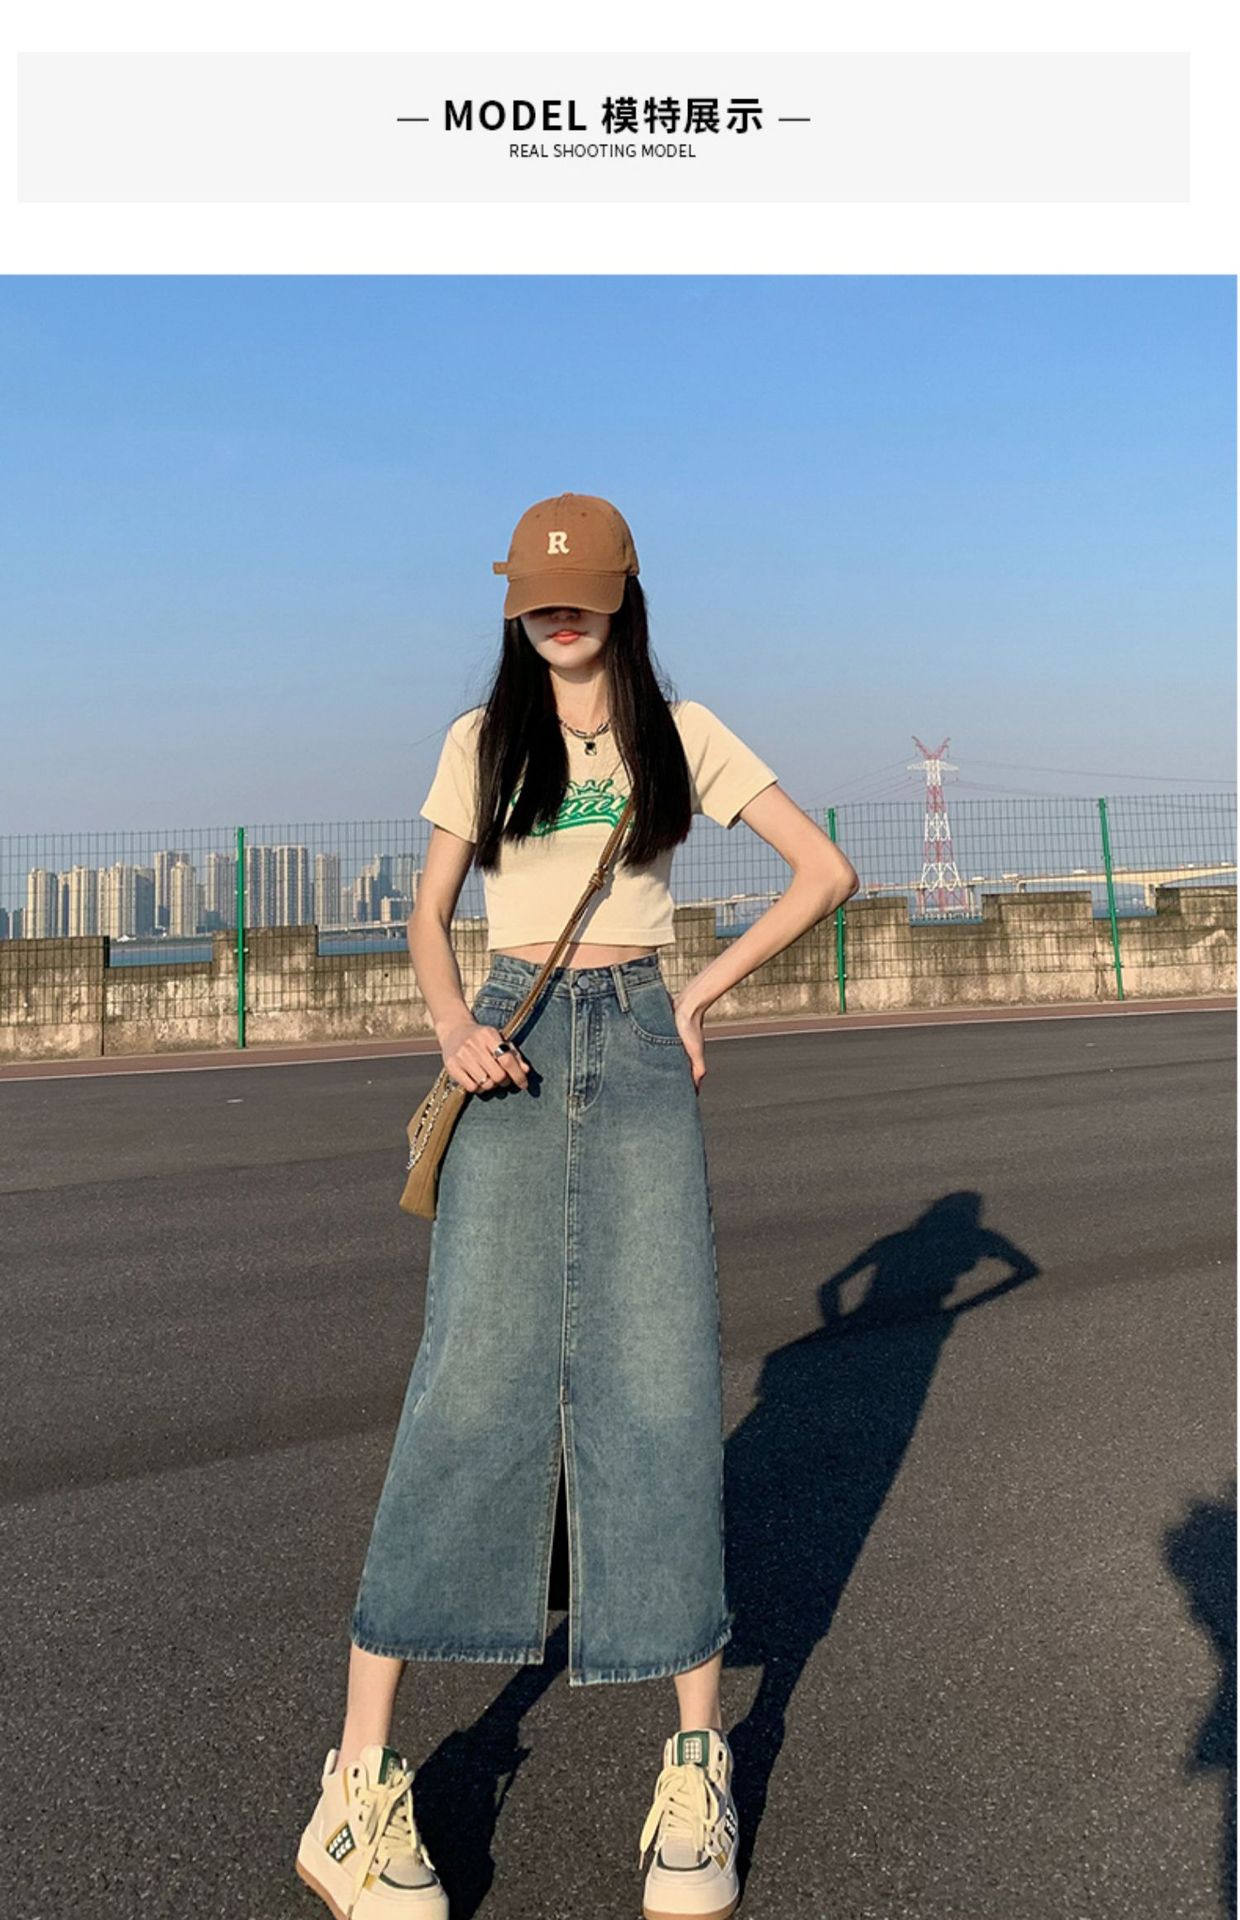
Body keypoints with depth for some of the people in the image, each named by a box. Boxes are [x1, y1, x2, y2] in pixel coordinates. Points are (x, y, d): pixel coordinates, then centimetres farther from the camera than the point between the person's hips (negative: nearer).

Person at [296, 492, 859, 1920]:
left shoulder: (683, 733, 8)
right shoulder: (480, 741, 10)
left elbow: (826, 870, 9)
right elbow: (428, 915, 13)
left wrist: (702, 990, 4)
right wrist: (451, 1024, -7)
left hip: (640, 1054, 0)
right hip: (512, 1056, 0)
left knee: (662, 1387, -3)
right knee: (471, 1385, -8)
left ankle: (697, 1765, 10)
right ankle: (359, 1783, -1)